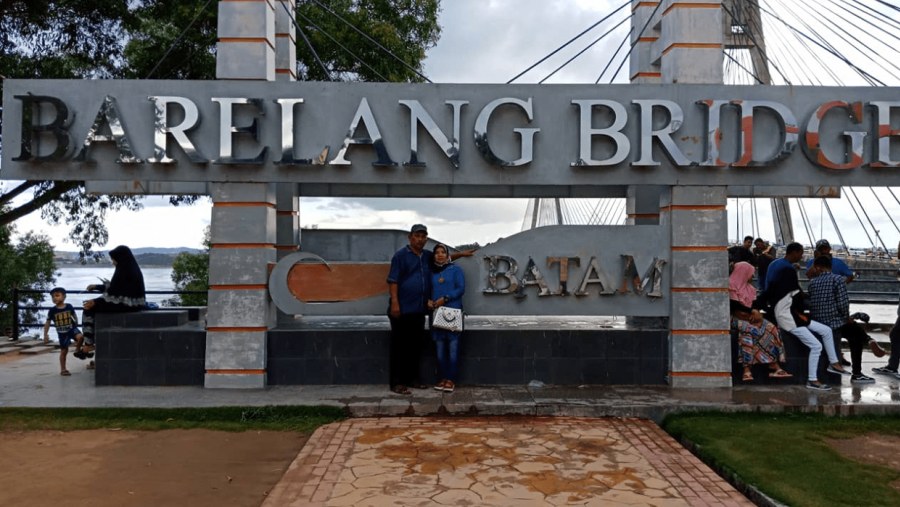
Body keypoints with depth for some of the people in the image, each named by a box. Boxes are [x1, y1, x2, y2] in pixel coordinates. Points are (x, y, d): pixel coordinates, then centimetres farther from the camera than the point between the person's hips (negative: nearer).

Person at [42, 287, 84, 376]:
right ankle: (63, 370, 19)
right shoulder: (52, 310, -10)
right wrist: (45, 335, -3)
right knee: (64, 351, 6)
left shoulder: (69, 307, -7)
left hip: (72, 328, 0)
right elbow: (47, 323, -2)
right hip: (62, 333, 0)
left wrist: (76, 324, 10)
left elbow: (74, 316, 11)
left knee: (80, 337, -31)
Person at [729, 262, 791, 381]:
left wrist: (755, 311, -12)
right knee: (748, 330, -37)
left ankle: (775, 366, -24)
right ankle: (747, 369, -40)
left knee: (770, 328, -17)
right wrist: (751, 312, -19)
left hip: (751, 316, 7)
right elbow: (735, 305, -14)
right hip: (737, 317, -7)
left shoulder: (749, 287, 18)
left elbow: (755, 303, 10)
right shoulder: (731, 286, -6)